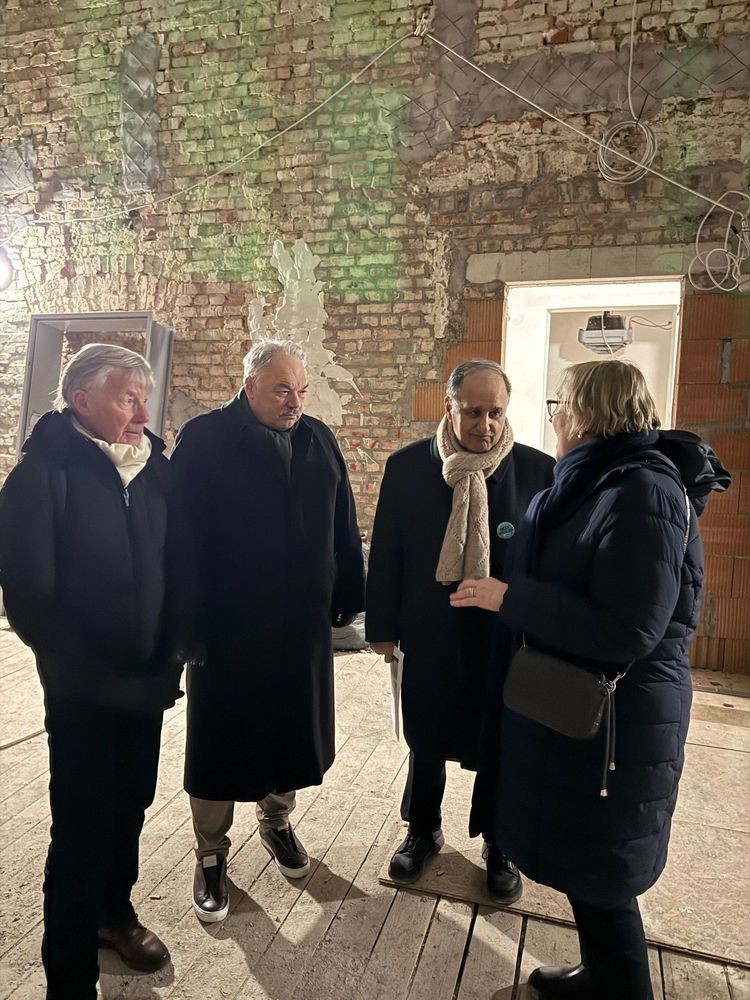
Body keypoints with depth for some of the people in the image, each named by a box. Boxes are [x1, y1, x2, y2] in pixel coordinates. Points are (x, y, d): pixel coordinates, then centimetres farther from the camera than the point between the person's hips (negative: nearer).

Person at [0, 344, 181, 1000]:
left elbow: (175, 565, 4)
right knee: (82, 825, 6)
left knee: (130, 805, 19)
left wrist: (169, 657, -3)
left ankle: (115, 912, 45)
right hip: (83, 689, -4)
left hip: (147, 678, 5)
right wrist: (90, 673, -11)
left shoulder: (155, 467, 1)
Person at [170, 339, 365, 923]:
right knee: (220, 742, 10)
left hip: (303, 626, 5)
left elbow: (343, 527, 8)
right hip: (227, 628, -4)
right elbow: (182, 534, -11)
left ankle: (277, 823, 44)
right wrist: (188, 622, -13)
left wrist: (347, 599, 8)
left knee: (292, 732, 18)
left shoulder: (318, 440, 5)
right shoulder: (205, 440, -9)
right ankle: (211, 857, 32)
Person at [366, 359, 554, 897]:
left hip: (507, 638, 0)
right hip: (428, 636, 1)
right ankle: (423, 831, 44)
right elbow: (385, 551, -2)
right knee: (426, 740, 19)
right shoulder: (408, 466, -6)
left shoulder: (538, 470, -9)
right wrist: (382, 626, 1)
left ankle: (500, 847, 41)